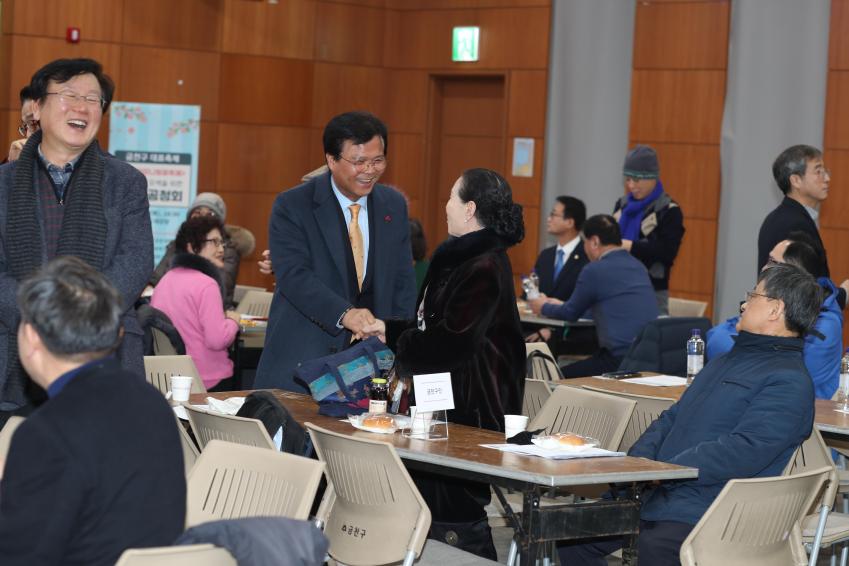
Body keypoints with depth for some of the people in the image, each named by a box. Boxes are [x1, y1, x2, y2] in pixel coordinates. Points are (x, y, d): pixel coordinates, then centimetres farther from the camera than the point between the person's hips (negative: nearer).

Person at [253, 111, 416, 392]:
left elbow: (402, 283, 10)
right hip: (302, 363, -3)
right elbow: (294, 276, -18)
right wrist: (345, 314, -33)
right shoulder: (291, 206, -6)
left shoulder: (394, 206, 9)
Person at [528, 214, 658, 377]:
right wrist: (560, 305, 42)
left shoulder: (594, 271, -8)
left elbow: (571, 314, 6)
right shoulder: (638, 266, 15)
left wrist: (544, 307, 28)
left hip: (621, 359, -8)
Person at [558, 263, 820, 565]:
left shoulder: (789, 381, -8)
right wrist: (636, 464, 3)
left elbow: (745, 452, -20)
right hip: (654, 495, 9)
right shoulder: (725, 361, 25)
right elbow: (671, 418, 24)